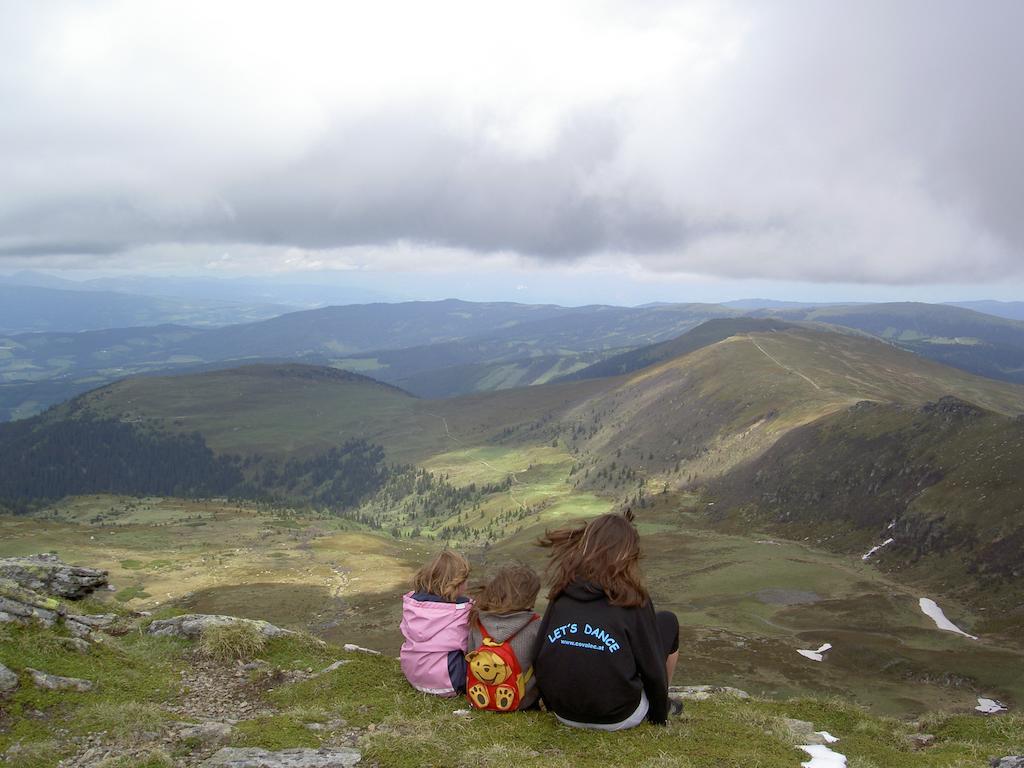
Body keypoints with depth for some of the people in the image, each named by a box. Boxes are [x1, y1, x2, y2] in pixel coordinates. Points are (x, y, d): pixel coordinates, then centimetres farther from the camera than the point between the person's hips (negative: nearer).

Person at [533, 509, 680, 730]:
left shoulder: (562, 594, 0)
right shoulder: (632, 598, -11)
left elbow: (538, 657, 5)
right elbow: (652, 669, -6)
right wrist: (660, 716, 12)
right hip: (617, 719, -4)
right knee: (667, 622, 14)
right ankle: (662, 704, 29)